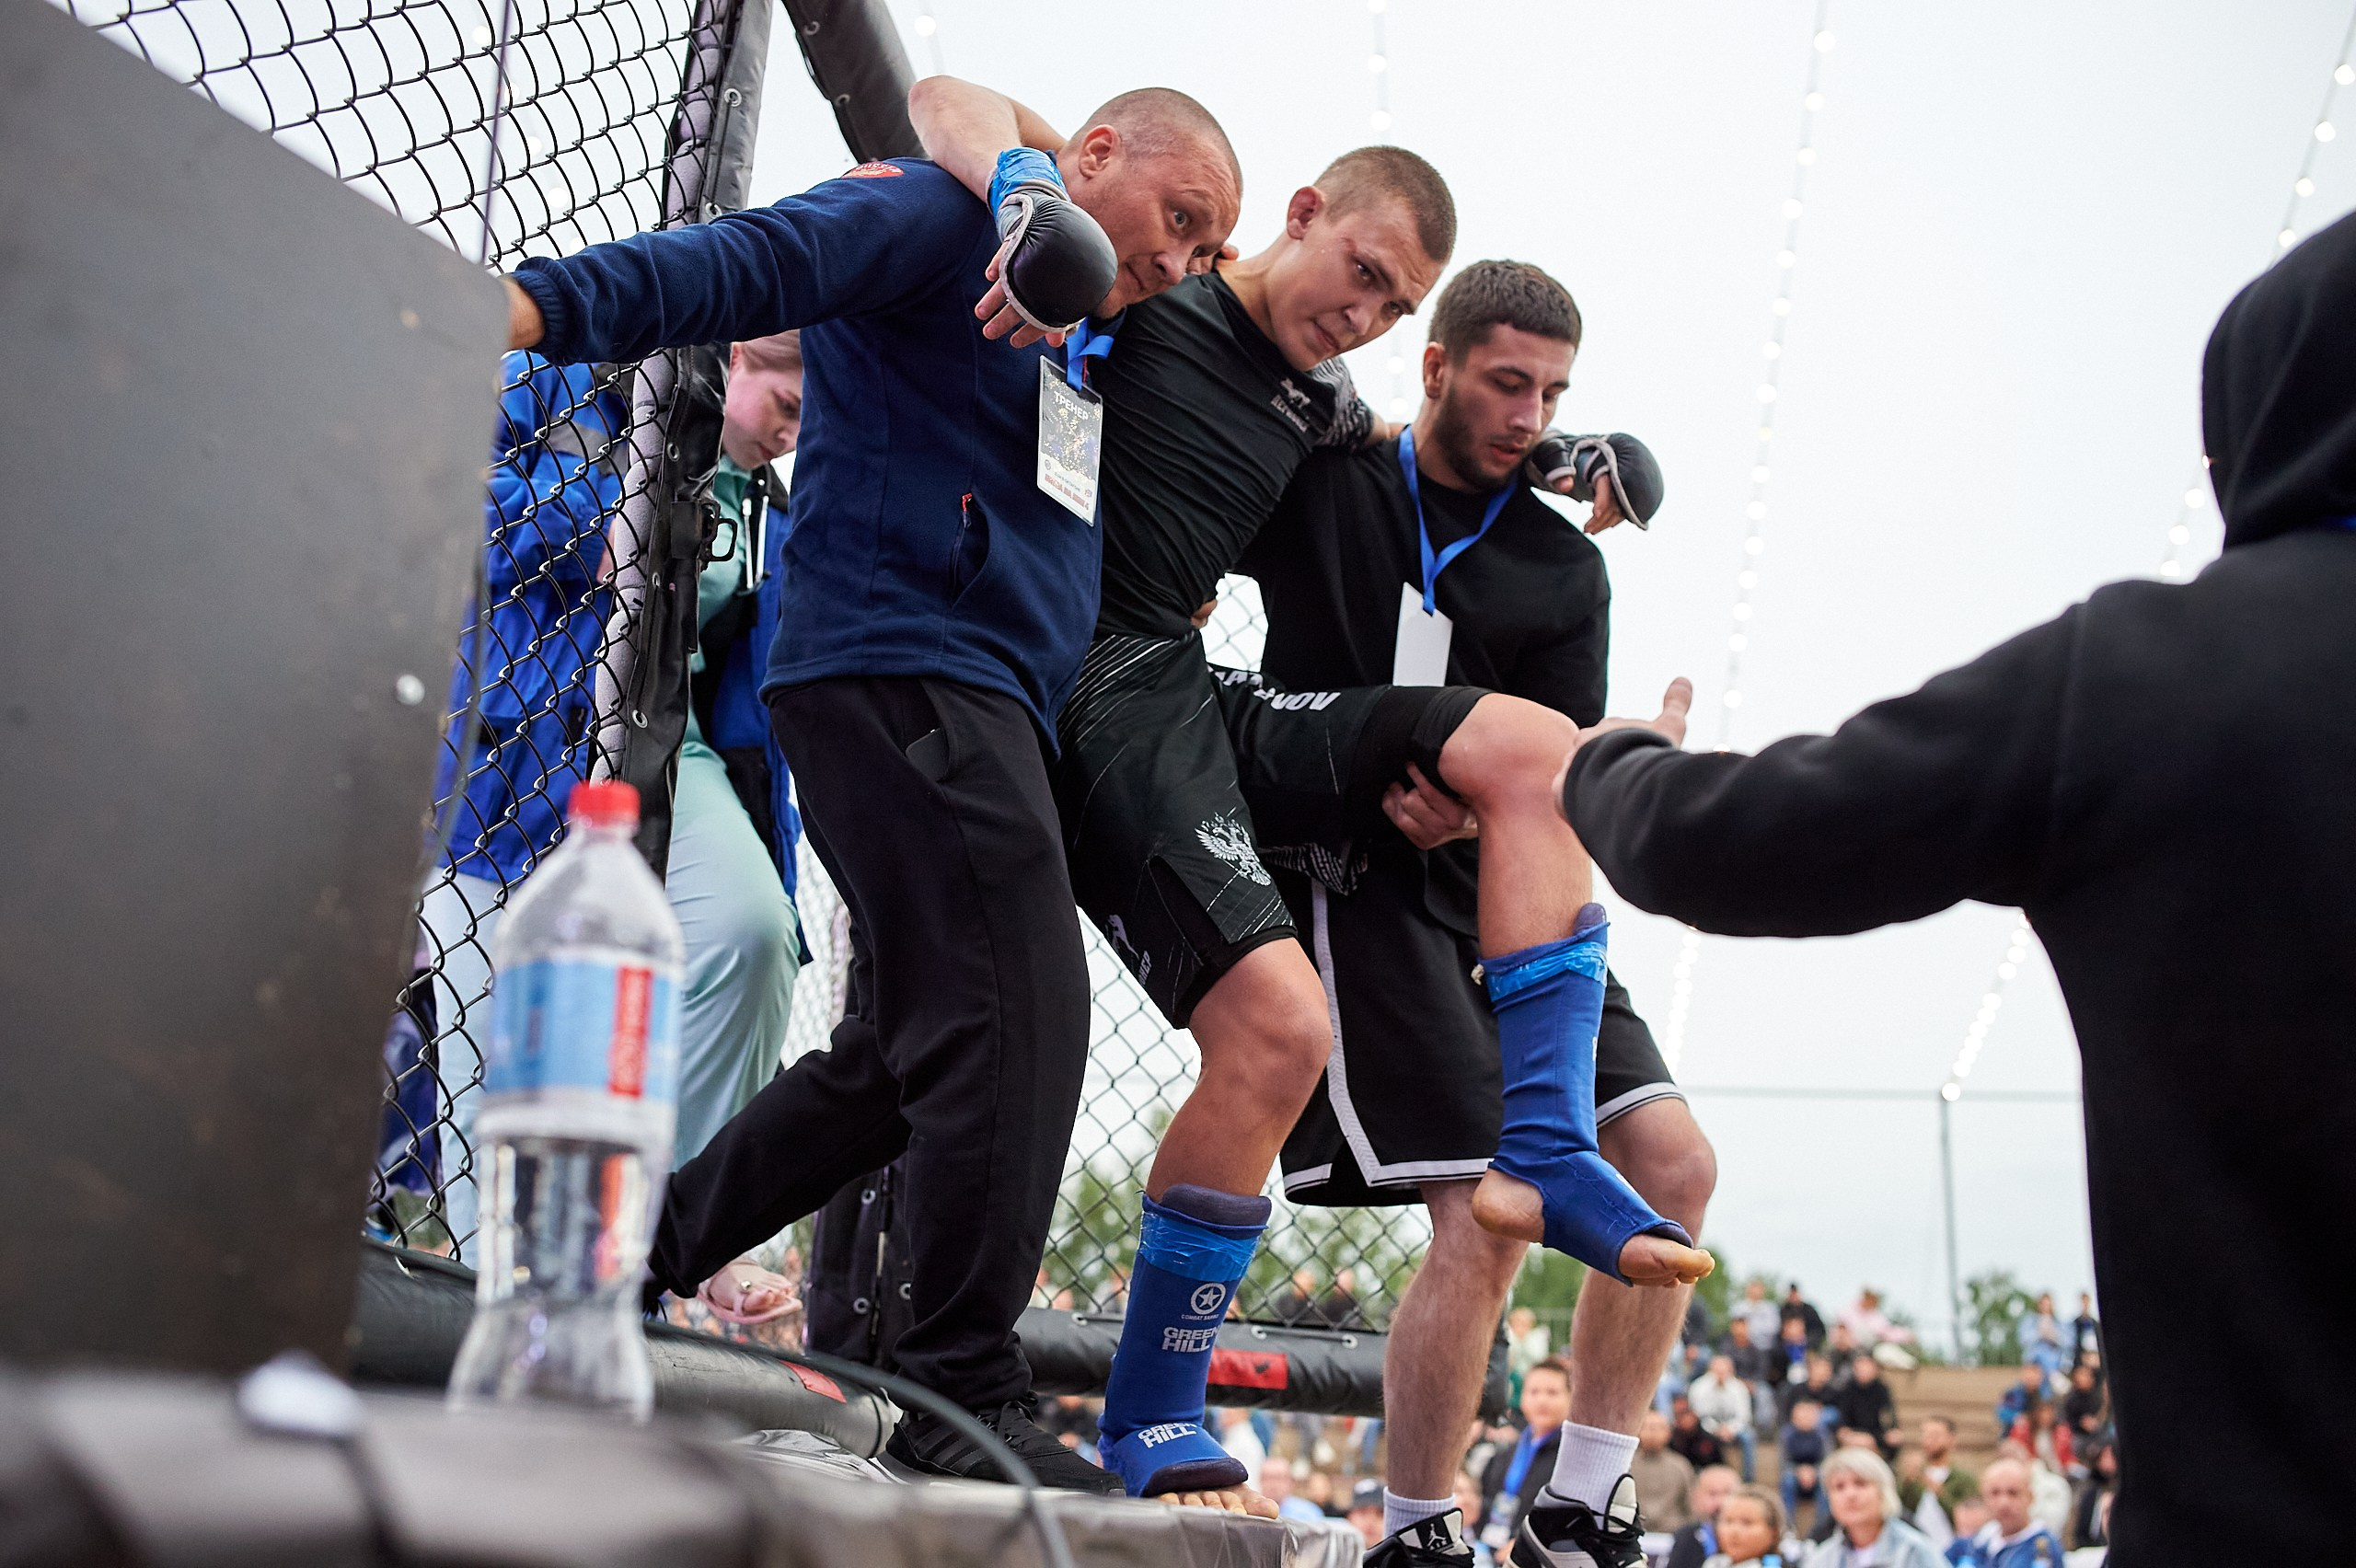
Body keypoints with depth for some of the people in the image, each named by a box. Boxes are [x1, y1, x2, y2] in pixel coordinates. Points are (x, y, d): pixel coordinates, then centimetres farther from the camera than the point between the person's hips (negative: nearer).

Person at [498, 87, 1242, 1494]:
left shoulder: (1078, 342, 29)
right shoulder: (944, 216, 1)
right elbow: (746, 264, -13)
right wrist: (538, 305, -30)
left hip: (982, 713, 10)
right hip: (904, 670, -10)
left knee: (911, 1057, 13)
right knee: (1016, 1014, -14)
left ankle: (634, 1258, 25)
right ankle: (968, 1402, -6)